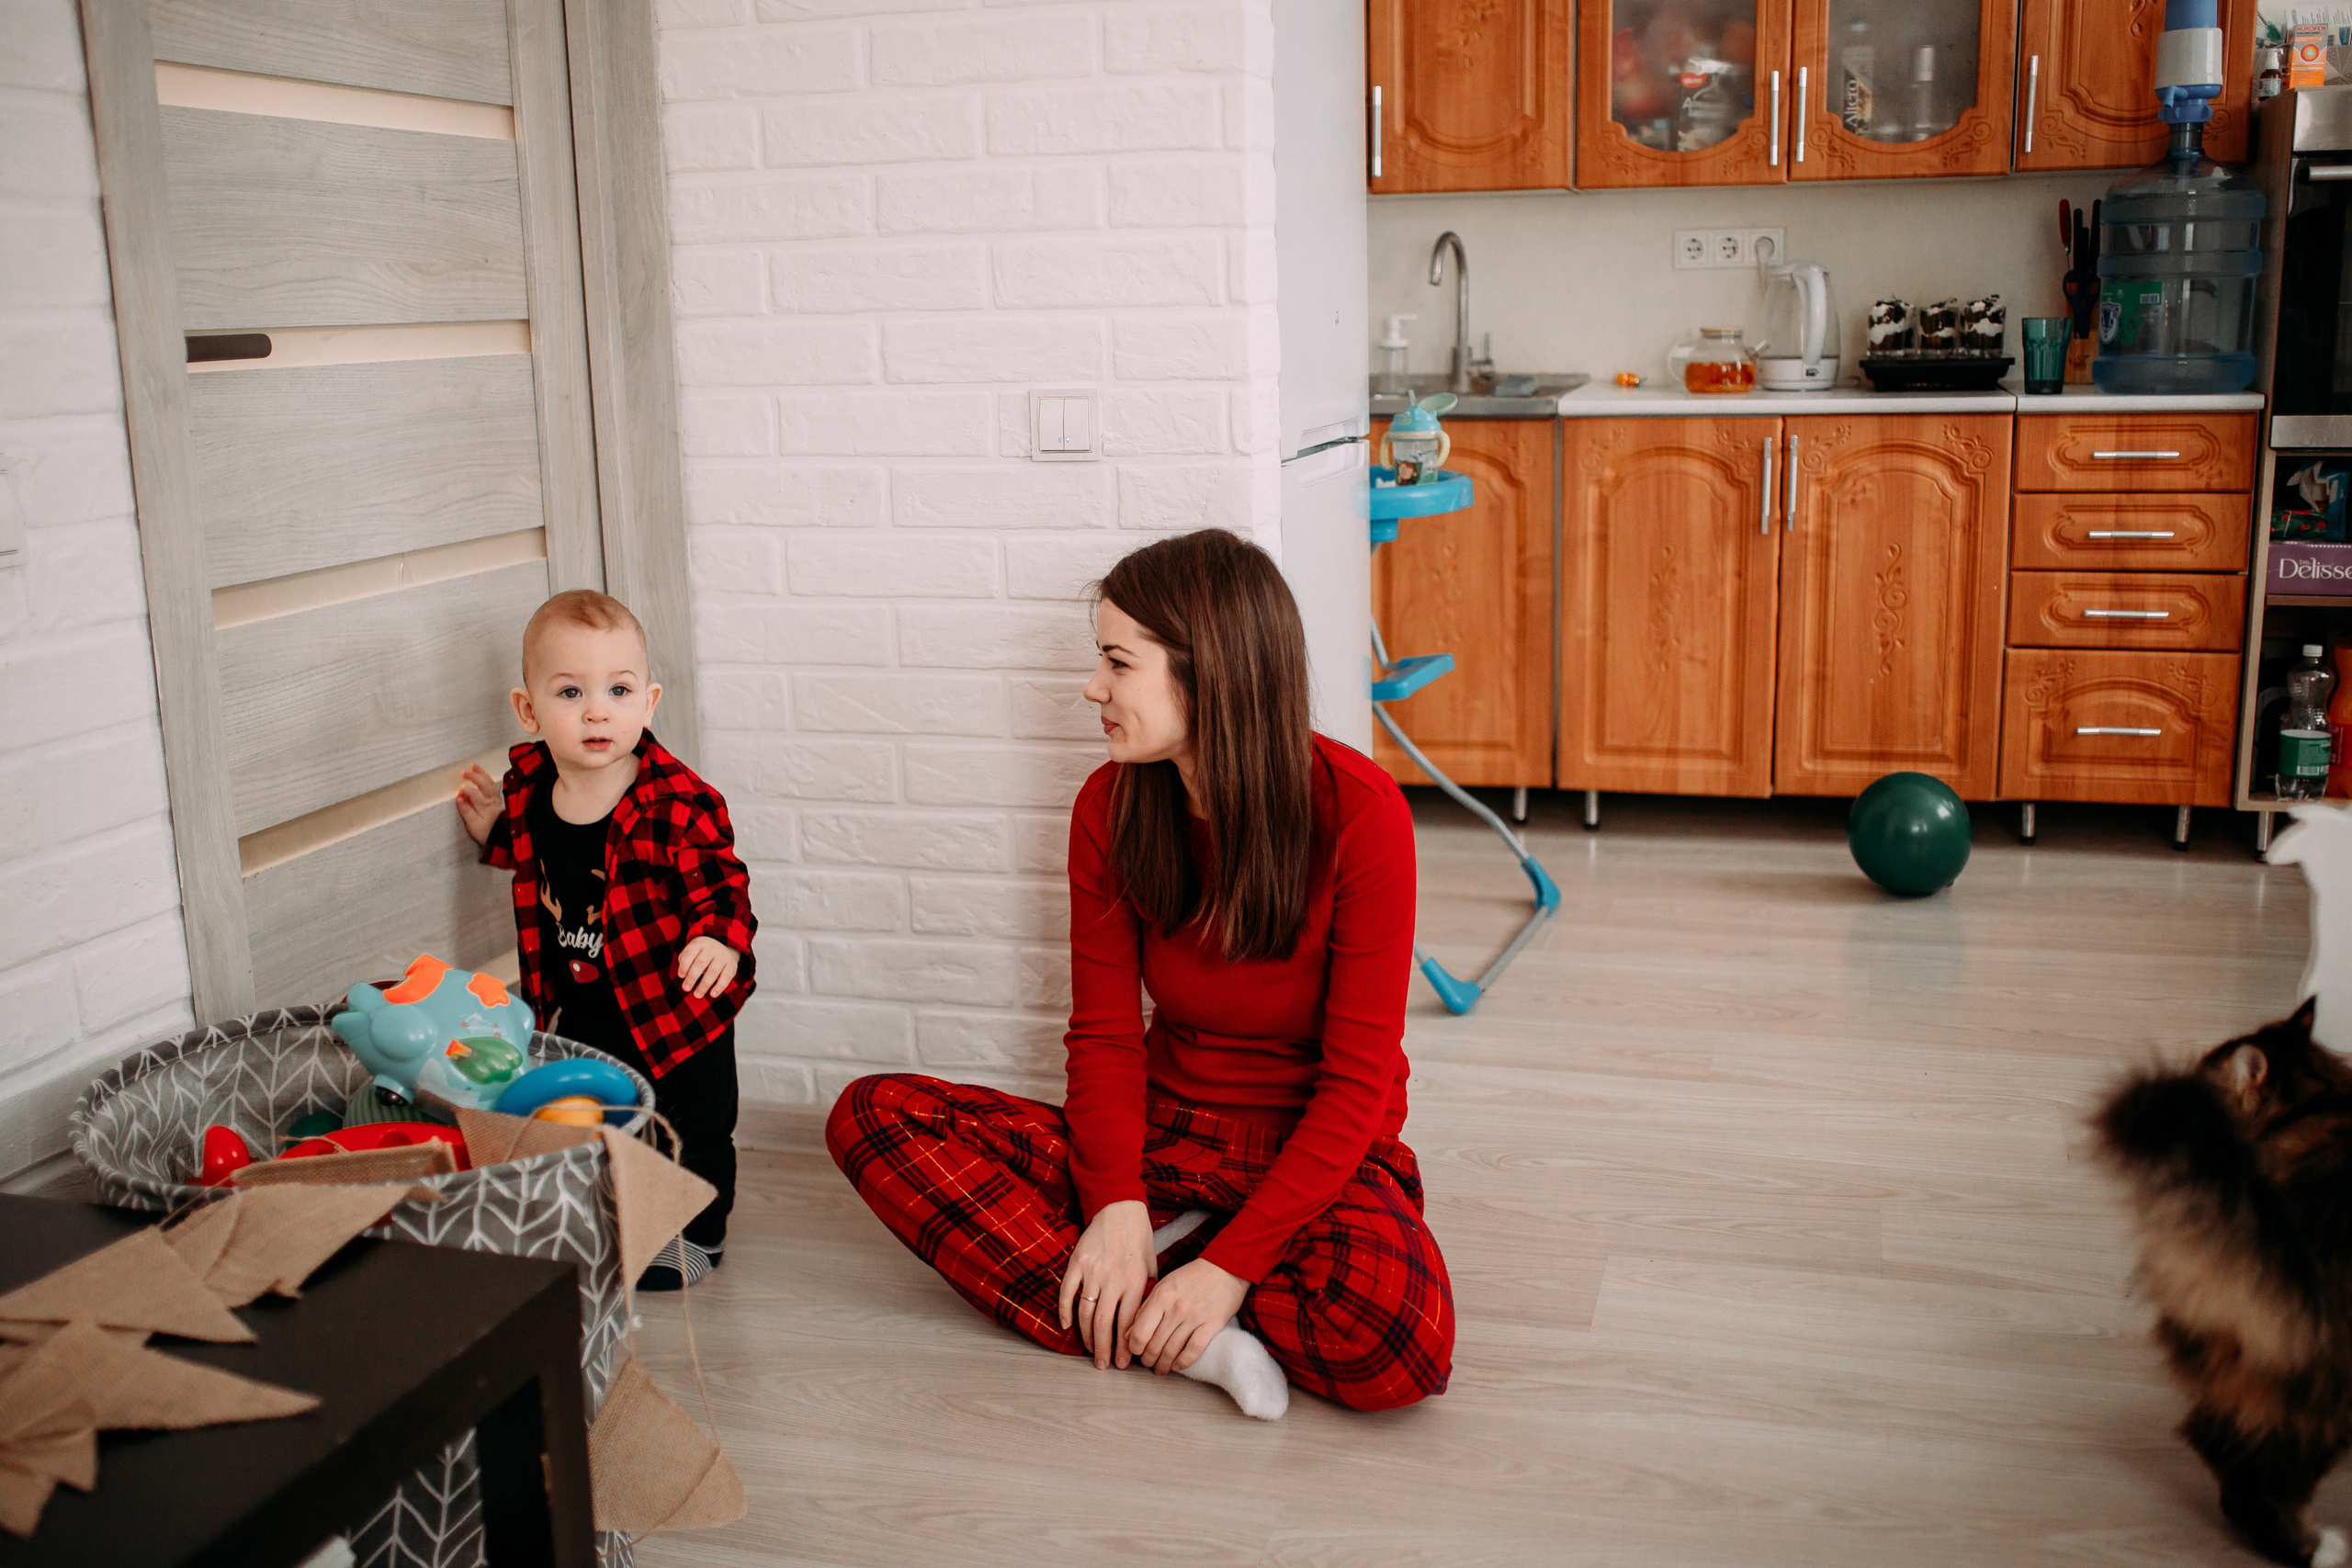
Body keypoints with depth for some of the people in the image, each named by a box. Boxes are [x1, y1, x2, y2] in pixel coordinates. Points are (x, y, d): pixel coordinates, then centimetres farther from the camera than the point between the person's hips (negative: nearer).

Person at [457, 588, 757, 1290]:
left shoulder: (676, 800, -24)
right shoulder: (528, 780, -6)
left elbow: (719, 879, -19)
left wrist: (721, 939, -36)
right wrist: (492, 825, -2)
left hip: (675, 1002, -5)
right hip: (577, 1005, 5)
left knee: (690, 1125, 10)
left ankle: (697, 1233, 34)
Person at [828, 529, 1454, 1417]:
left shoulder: (1359, 813, -18)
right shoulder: (1110, 807, -5)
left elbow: (1359, 1080, -17)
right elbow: (1105, 1035, -2)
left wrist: (1231, 1264, -24)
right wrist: (1117, 1204, -20)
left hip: (1316, 1150, -4)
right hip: (1163, 1138, 4)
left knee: (1397, 1341, -37)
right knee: (874, 1115, -16)